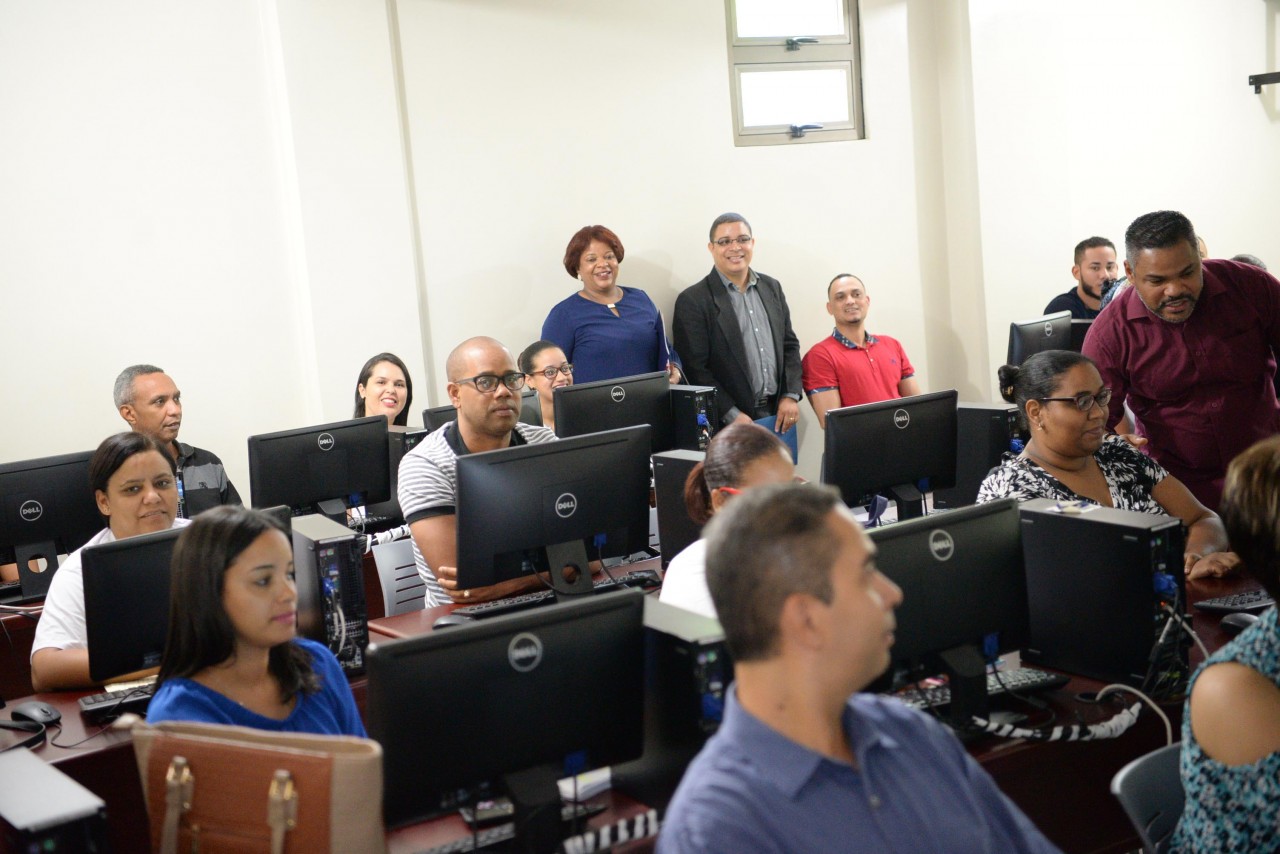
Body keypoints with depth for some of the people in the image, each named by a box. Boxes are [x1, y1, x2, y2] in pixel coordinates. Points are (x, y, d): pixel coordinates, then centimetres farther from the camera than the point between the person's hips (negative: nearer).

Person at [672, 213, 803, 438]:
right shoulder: (692, 300, -6)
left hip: (778, 416, 5)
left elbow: (789, 345, 16)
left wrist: (791, 396, 2)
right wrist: (733, 415, -14)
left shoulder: (772, 288, 13)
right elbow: (695, 368, -10)